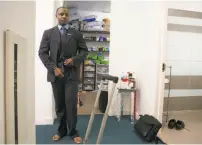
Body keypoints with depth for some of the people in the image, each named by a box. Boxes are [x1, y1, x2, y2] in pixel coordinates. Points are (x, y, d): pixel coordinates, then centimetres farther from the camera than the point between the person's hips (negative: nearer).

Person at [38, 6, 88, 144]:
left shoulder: (77, 33, 9)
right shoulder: (48, 33, 8)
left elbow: (84, 51, 9)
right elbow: (42, 52, 3)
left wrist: (74, 59, -10)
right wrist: (53, 68, -9)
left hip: (72, 73, -1)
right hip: (55, 73, 1)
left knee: (71, 103, -2)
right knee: (59, 104, 10)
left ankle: (73, 131, 17)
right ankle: (62, 129, 27)